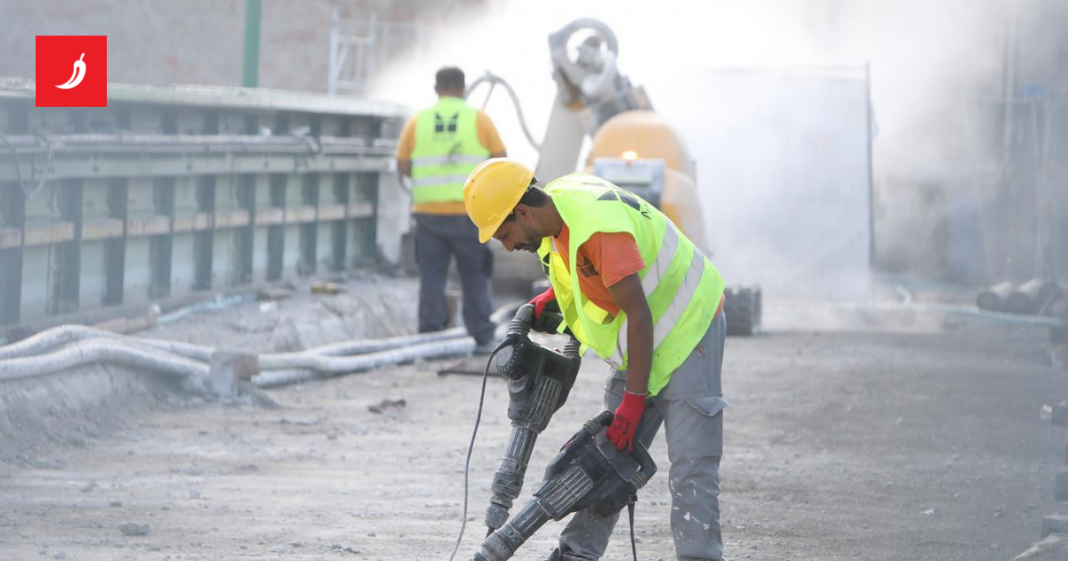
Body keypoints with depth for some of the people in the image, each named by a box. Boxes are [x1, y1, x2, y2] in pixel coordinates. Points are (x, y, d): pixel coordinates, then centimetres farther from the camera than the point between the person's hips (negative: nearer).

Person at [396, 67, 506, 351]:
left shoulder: (418, 122, 4)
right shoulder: (478, 119, 1)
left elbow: (403, 165, 4)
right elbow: (501, 160, 3)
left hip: (429, 211, 1)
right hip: (469, 211, -1)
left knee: (432, 274, 6)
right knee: (474, 275, 7)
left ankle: (430, 333, 1)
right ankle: (481, 335, 7)